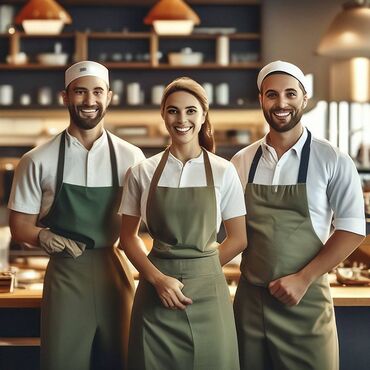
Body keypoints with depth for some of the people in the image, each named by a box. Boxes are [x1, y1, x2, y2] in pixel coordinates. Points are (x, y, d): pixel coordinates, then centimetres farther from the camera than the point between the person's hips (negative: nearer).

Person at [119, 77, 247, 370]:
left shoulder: (223, 172, 0)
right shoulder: (143, 172, 2)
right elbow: (129, 237, 6)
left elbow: (238, 238, 3)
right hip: (156, 292, 1)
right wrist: (158, 278, -8)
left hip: (207, 291, 0)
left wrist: (196, 271, -3)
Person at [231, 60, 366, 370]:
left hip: (306, 299, -3)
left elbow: (352, 229, -7)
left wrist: (302, 278, -13)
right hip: (249, 297, 3)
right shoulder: (242, 161, 4)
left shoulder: (333, 161, -5)